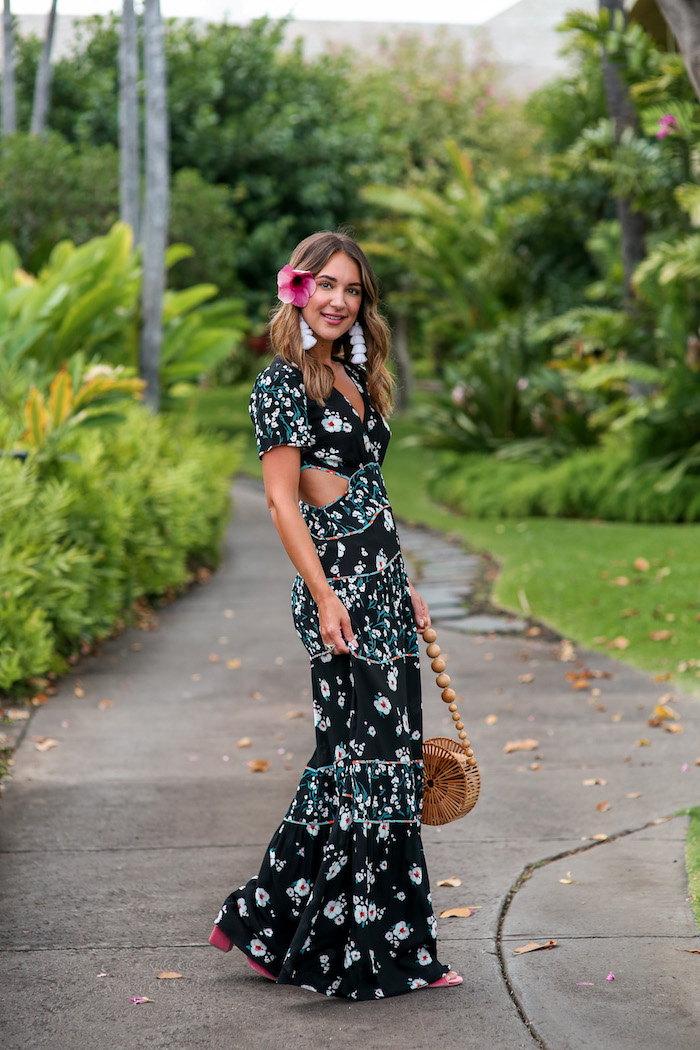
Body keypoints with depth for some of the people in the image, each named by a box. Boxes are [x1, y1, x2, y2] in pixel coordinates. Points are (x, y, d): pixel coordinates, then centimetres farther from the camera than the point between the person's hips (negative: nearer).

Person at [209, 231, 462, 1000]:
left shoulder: (355, 378, 18)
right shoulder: (283, 383, -7)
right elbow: (281, 499, -13)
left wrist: (405, 588, 19)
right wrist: (325, 596, -19)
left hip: (381, 586, 9)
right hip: (338, 591, -9)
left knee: (356, 760, 11)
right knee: (370, 762, -6)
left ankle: (270, 922, 21)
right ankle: (378, 952, 2)